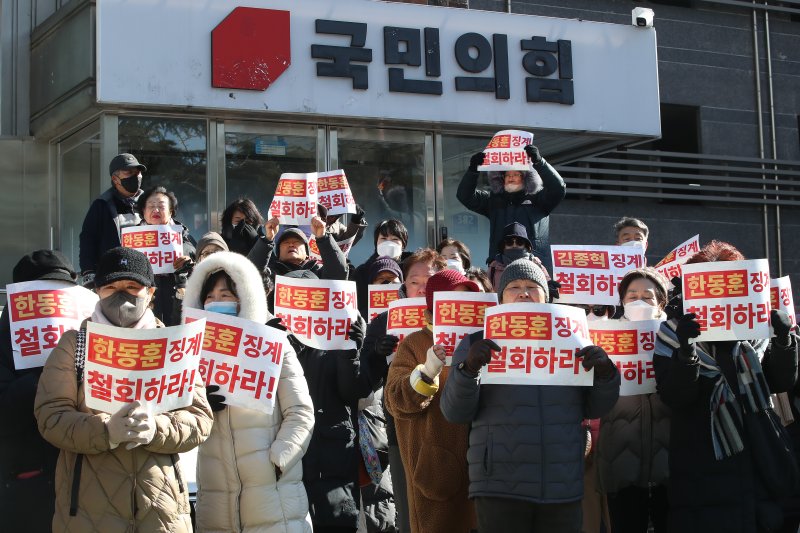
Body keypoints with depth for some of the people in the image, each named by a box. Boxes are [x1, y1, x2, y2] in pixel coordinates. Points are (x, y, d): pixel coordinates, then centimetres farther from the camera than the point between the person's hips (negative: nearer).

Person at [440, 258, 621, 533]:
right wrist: (469, 369, -18)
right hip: (500, 487, -2)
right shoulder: (478, 345, 5)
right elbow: (455, 413, -2)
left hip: (564, 487, 2)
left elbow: (595, 409, 12)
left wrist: (605, 373, -7)